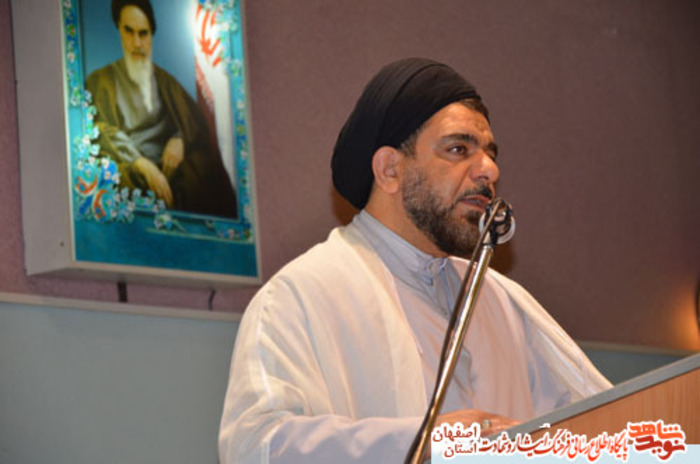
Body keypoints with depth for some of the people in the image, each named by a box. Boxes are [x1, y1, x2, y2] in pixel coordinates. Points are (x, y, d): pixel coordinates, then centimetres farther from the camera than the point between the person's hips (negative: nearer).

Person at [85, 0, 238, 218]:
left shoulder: (164, 80, 23)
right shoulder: (101, 81, 10)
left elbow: (193, 118, 14)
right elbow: (103, 134, -3)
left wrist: (179, 139, -11)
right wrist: (143, 165, -18)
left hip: (166, 164, 3)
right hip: (128, 166, -3)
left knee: (204, 166, -29)